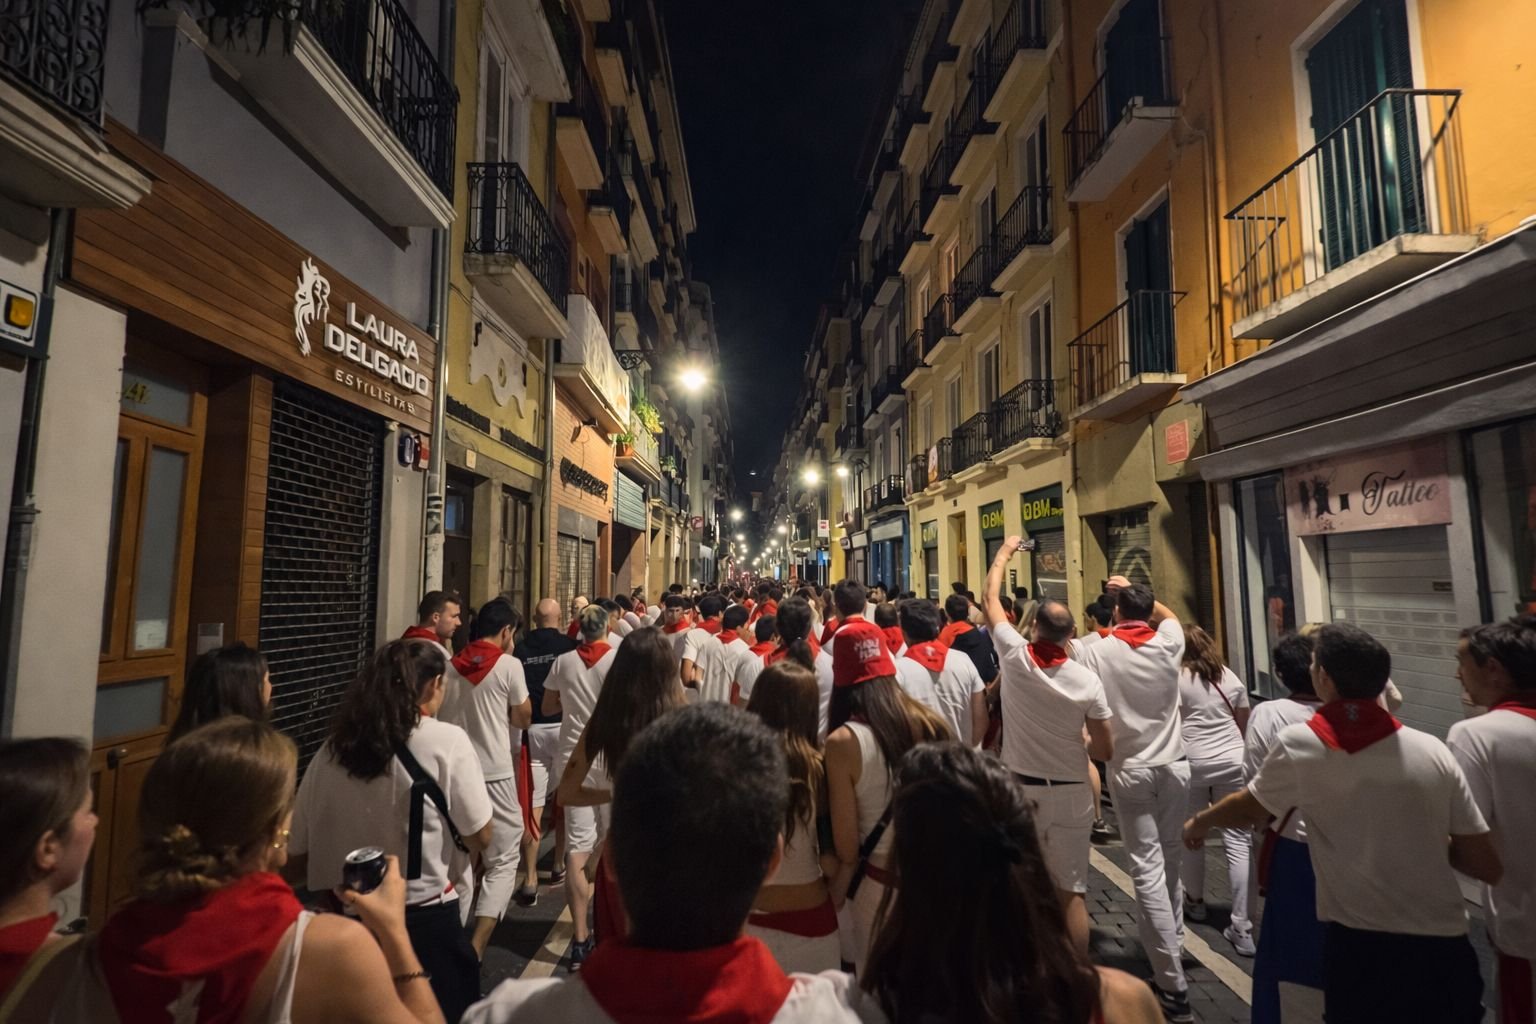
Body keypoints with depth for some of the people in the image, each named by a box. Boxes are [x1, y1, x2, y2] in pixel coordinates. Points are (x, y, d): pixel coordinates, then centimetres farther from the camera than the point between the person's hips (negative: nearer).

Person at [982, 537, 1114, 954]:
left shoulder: (1015, 656, -13)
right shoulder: (1087, 681, -12)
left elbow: (989, 597, 1)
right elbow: (1105, 751, -6)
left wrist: (1005, 550, 13)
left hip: (1019, 789, 0)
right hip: (1071, 793, 0)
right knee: (1072, 891, 10)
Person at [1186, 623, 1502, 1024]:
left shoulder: (1298, 744, -10)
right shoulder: (1433, 750, -4)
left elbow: (1247, 810, 8)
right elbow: (1489, 867, 0)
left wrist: (1199, 823, 28)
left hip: (1360, 951, -3)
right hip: (1445, 954, 3)